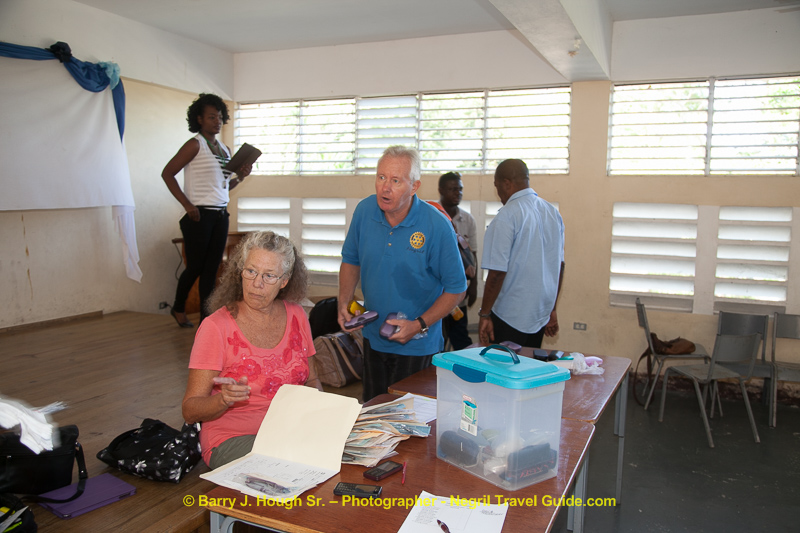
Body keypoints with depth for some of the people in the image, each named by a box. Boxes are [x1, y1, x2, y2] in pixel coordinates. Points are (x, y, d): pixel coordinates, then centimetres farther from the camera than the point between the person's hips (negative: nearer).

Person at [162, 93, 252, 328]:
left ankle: (206, 316, 14)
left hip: (221, 215, 6)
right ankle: (178, 308, 26)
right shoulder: (195, 145, -5)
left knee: (212, 268, 7)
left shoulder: (225, 149, 15)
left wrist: (240, 176, 3)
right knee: (195, 267, 2)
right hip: (199, 215, -6)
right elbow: (167, 173, -9)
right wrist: (187, 205, -15)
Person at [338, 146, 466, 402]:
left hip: (417, 345, -4)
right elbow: (351, 259, 9)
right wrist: (344, 302, -5)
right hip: (373, 336, 5)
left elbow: (456, 288, -12)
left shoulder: (437, 226, -20)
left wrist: (420, 324, -20)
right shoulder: (364, 211, -7)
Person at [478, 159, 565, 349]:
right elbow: (559, 266, 13)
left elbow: (497, 272, -19)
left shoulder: (507, 216, -16)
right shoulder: (554, 213, 7)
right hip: (540, 315, 7)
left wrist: (484, 314, -9)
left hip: (509, 319, -7)